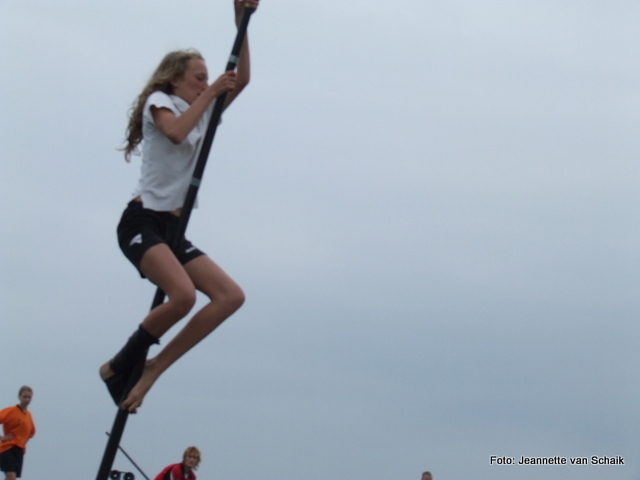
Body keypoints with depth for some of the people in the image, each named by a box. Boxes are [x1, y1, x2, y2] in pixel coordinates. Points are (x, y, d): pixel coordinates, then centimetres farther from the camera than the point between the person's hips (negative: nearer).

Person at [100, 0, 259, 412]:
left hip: (172, 230, 8)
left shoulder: (201, 113, 22)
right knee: (183, 295, -31)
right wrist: (210, 92, -12)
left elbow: (241, 80, 13)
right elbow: (176, 132, -21)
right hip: (141, 223, -8)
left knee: (231, 296, -9)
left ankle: (153, 368, -9)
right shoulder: (160, 101, 1)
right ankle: (120, 365, -12)